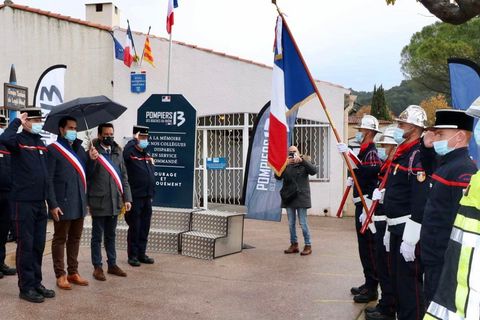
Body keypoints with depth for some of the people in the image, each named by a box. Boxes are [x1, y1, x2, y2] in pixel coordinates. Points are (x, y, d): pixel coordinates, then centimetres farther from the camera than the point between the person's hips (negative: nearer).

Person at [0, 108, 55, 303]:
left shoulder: (41, 143, 14)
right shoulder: (19, 140, -7)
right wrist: (17, 122, -17)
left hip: (40, 201, 7)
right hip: (24, 202, -7)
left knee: (38, 245, 13)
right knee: (25, 245, 0)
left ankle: (36, 283, 24)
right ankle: (26, 287, 9)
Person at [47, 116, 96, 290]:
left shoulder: (80, 149, 14)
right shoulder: (52, 149, -6)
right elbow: (48, 179, -11)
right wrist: (53, 204, -16)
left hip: (79, 203, 6)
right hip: (62, 203, -6)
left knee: (75, 239, 13)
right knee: (60, 239, 5)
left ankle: (73, 272, 23)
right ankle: (60, 275, 13)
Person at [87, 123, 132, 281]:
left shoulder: (117, 152, 10)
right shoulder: (93, 152, -6)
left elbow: (124, 177, 12)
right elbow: (87, 176, -8)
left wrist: (127, 198, 6)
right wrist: (92, 160, -25)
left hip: (115, 202, 5)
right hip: (99, 202, -5)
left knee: (111, 235, 16)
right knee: (97, 236, 6)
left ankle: (112, 264, 26)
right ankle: (97, 267, 15)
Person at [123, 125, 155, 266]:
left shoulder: (148, 155, 15)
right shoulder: (130, 153, -8)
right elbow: (125, 153, -34)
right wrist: (134, 141, -23)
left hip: (147, 197, 7)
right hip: (135, 198, -7)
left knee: (145, 228, 12)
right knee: (134, 228, 1)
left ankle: (142, 254, 22)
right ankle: (132, 256, 12)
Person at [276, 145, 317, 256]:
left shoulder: (304, 163, 4)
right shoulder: (285, 165, 10)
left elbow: (313, 171, -14)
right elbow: (278, 176, -5)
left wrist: (302, 160, -22)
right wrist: (285, 164, -17)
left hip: (301, 197, -3)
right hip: (288, 197, 4)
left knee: (303, 223, -5)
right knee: (291, 223, 9)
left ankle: (308, 245, 4)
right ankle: (294, 244, 19)